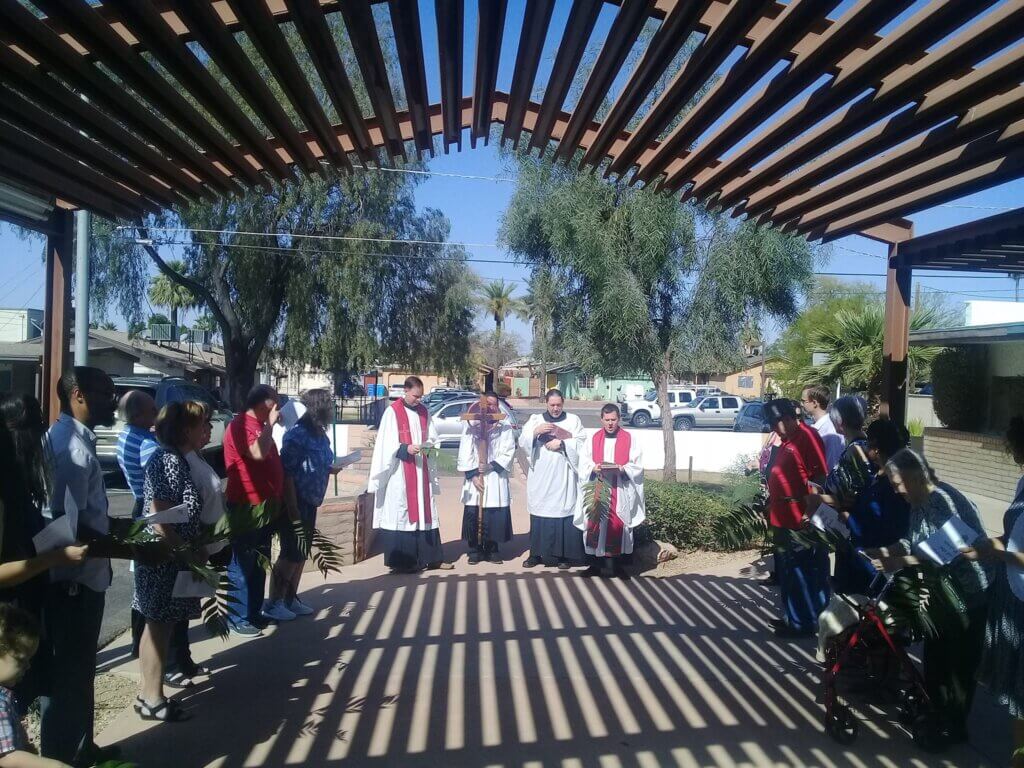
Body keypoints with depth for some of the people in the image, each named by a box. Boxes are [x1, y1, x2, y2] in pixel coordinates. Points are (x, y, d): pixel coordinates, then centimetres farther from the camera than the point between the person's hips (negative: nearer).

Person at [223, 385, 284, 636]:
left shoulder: (260, 425, 15)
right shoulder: (240, 425, -14)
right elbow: (258, 453, -30)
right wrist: (270, 423, -19)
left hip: (264, 506, 10)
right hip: (246, 507, -10)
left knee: (260, 564, 16)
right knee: (242, 565, -2)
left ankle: (255, 611, 26)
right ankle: (237, 619, 5)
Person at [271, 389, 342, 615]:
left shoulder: (319, 434, 7)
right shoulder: (296, 435, -19)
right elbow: (287, 474, -21)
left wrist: (331, 469, -2)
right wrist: (293, 512, -22)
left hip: (310, 503, 9)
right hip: (295, 503, -9)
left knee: (301, 553, 15)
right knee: (291, 554, -3)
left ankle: (291, 599, 25)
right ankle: (275, 603, 8)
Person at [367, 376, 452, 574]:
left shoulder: (423, 411, 11)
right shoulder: (392, 412, -7)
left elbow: (431, 437, 16)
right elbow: (386, 444, -10)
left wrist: (428, 446, -5)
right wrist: (406, 448, -24)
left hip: (421, 470, 6)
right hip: (400, 472, -6)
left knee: (424, 511, 9)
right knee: (401, 512, -4)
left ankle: (431, 557, 15)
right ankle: (400, 562, 2)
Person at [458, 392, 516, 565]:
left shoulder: (504, 426, 0)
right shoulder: (470, 424, 1)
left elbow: (509, 451, -2)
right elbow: (465, 452, -1)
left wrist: (492, 466, -14)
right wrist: (472, 475, -8)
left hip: (496, 478, 0)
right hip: (474, 477, 0)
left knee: (495, 516, -1)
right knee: (473, 514, 0)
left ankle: (492, 549, 13)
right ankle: (475, 550, 12)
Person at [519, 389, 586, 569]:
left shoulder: (573, 420, 7)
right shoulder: (535, 419, 10)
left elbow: (581, 443, -1)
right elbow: (522, 443, 4)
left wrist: (561, 443, -13)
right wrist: (535, 432, -13)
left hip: (564, 477, -1)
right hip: (540, 477, 1)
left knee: (564, 512, -4)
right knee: (539, 514, 2)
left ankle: (565, 554, 4)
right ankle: (537, 553, 11)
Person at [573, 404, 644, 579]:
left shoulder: (630, 440, 5)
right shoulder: (592, 440, 10)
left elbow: (637, 466, 1)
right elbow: (583, 465, 5)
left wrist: (623, 469, -17)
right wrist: (594, 468, -14)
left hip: (620, 492, -1)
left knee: (619, 526, -1)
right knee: (595, 524, -1)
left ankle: (618, 566, 12)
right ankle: (595, 565, 11)